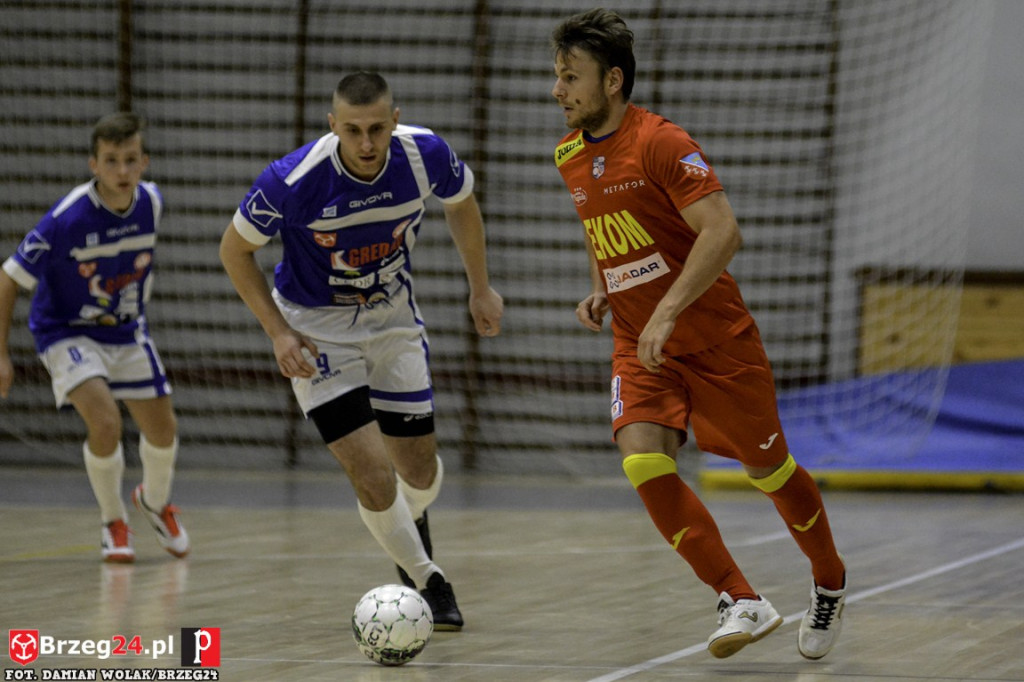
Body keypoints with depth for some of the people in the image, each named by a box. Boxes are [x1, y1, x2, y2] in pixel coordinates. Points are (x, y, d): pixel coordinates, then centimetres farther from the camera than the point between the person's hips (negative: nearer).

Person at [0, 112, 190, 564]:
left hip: (127, 332, 5)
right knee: (105, 423, -25)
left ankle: (155, 501, 43)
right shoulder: (65, 220, -29)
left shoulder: (151, 203, -13)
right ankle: (113, 523, 1)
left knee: (162, 430, 8)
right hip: (67, 334, -5)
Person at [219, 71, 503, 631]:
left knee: (419, 468, 11)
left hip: (393, 318, 3)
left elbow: (461, 204, 3)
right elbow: (235, 250, -12)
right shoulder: (292, 181, -30)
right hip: (316, 329, -3)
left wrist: (481, 289, 10)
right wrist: (278, 332, -18)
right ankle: (426, 581, 9)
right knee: (373, 474, -15)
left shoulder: (426, 155, -22)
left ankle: (411, 525, 49)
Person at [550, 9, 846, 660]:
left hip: (717, 337, -5)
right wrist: (601, 289, 8)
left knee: (767, 470, 6)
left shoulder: (662, 143, -18)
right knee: (643, 463, -18)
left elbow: (722, 232, -25)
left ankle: (830, 582, 34)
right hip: (638, 345, 6)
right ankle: (742, 603, -10)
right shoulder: (571, 156, 5)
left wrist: (667, 312, -30)